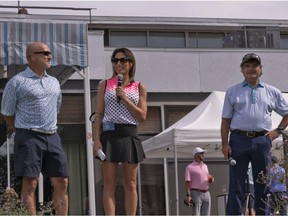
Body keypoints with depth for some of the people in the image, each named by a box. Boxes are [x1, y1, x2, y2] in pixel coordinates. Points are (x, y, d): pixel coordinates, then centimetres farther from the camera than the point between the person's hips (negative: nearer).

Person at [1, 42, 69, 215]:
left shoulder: (54, 82, 15)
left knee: (62, 182, 2)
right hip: (29, 137, -6)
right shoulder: (17, 82, -2)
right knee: (30, 183, -7)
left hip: (52, 136, 6)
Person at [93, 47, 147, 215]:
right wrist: (97, 139, -7)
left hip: (129, 134, 1)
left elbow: (142, 116, 1)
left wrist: (125, 98, -8)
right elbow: (98, 115, 4)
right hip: (109, 134, -1)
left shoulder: (139, 87, 9)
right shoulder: (105, 85, 8)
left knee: (130, 184, 2)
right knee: (109, 184, -4)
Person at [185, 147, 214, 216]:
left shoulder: (205, 166, 19)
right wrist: (188, 195, -19)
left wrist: (211, 179, 2)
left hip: (206, 193, 7)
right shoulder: (190, 167, -3)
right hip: (196, 193, -7)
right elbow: (187, 182, -10)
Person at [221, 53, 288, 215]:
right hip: (239, 140, -1)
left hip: (262, 140, 1)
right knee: (236, 184, -3)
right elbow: (226, 120, 6)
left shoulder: (272, 92, 12)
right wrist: (225, 143, -3)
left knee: (263, 183, 5)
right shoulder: (233, 92, 9)